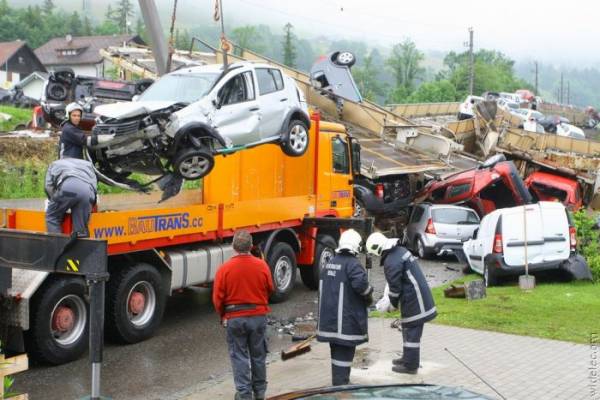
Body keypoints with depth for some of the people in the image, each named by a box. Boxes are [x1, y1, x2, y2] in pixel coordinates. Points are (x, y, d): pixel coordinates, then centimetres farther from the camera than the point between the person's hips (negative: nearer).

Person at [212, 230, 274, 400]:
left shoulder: (225, 268, -13)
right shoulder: (262, 266, -8)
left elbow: (217, 298, -8)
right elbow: (270, 290, 5)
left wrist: (223, 315, 10)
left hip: (235, 318, -2)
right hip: (258, 316, 2)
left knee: (239, 356, 9)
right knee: (258, 355, 15)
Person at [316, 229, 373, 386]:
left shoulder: (330, 263, 12)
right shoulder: (353, 264, -15)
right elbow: (360, 284, -27)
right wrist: (369, 295, -9)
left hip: (329, 316, 8)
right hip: (346, 318, -8)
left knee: (337, 351, 19)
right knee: (344, 353, -2)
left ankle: (338, 382, 30)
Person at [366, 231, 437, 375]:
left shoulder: (391, 262, -20)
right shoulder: (400, 251, 11)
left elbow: (395, 286, -16)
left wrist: (392, 303, 1)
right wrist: (392, 300, 19)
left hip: (413, 300, -10)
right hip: (417, 296, 10)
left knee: (411, 331, -2)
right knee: (409, 329, 21)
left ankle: (410, 365, 4)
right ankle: (407, 357, 33)